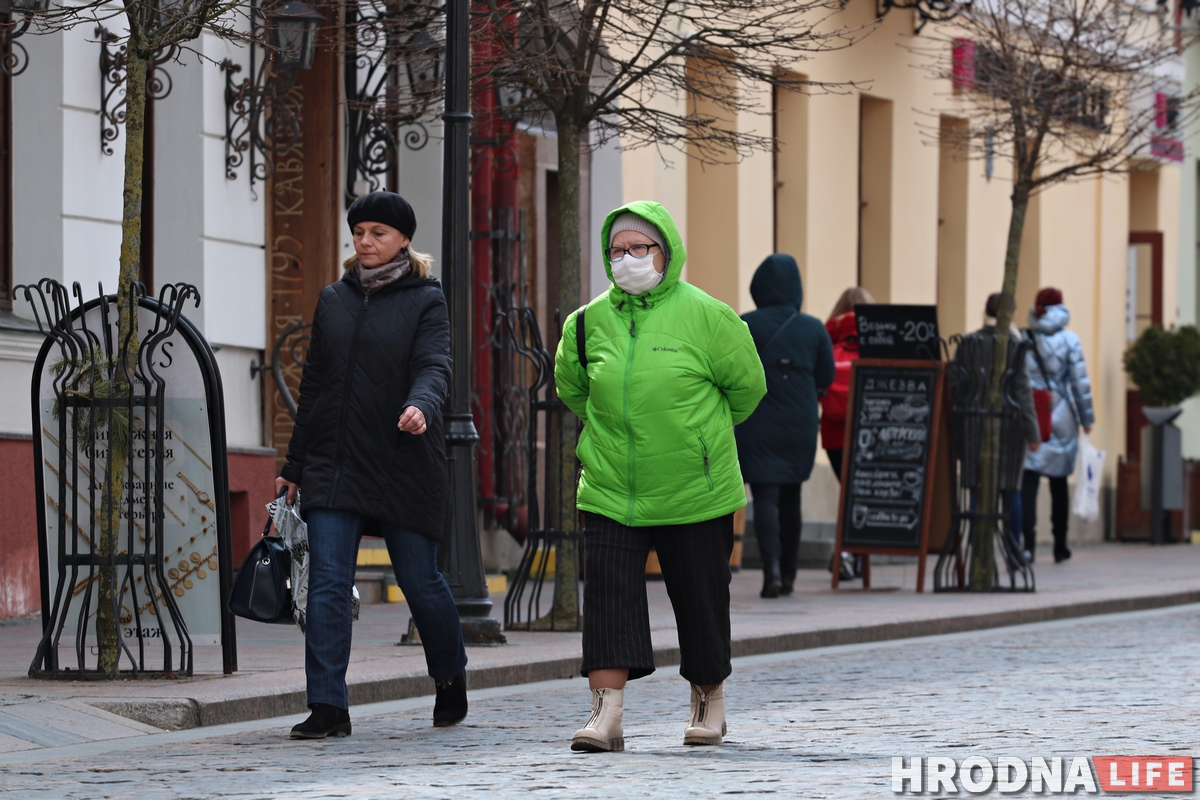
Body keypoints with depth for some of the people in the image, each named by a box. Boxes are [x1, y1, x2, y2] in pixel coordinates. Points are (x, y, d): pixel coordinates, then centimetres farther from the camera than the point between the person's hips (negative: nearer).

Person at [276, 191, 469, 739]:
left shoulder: (425, 301, 1)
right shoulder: (333, 301, 14)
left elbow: (433, 366, -15)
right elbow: (313, 385, 17)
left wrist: (421, 406, -38)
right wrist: (295, 465, 16)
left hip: (404, 468, -3)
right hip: (334, 466, 3)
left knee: (420, 581, 4)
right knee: (328, 584, -8)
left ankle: (451, 678, 31)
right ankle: (328, 708, -10)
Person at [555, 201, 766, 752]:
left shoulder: (706, 316, -6)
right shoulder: (588, 323, 4)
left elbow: (747, 385, 5)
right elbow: (570, 387, 23)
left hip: (695, 493, -2)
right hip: (610, 493, 2)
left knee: (699, 599, 8)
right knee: (607, 595, -10)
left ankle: (708, 701, 27)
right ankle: (606, 712, -12)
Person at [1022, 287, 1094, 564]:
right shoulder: (1069, 340, -4)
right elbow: (1080, 382, -5)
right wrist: (1087, 417, 4)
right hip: (1061, 419, 0)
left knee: (1029, 481, -4)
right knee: (1059, 482, 13)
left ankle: (1028, 541, -19)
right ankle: (1060, 545, 19)